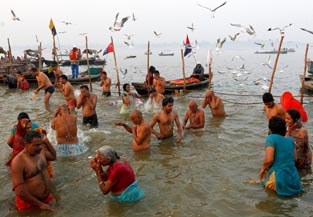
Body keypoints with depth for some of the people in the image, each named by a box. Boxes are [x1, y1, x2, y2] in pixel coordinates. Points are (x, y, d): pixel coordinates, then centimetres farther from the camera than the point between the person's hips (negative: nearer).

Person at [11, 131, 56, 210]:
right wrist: (40, 204, -20)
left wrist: (47, 142, 2)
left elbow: (53, 157, 20)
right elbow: (19, 191, -24)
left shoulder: (41, 151, -2)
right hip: (29, 204, -6)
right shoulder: (18, 162, -22)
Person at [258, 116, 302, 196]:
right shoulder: (290, 140, 9)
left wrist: (263, 169, -1)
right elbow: (295, 158, 17)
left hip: (280, 180, -6)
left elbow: (269, 159, -19)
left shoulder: (271, 138, -11)